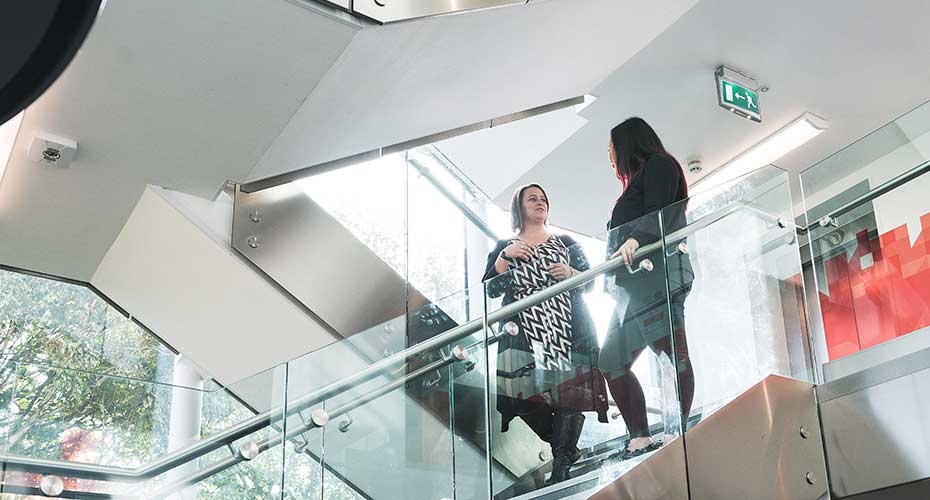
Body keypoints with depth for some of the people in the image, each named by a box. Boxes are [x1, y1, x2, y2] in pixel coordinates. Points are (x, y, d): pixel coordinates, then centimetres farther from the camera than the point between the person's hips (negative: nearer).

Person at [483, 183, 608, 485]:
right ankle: (567, 450, 5)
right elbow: (490, 289, 8)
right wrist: (505, 256, -3)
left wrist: (570, 273, -4)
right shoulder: (504, 247, 19)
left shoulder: (566, 244, 20)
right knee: (525, 391, -13)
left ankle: (562, 463, -11)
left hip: (567, 327, 0)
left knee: (570, 388, -14)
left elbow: (589, 282, 16)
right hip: (524, 331, 0)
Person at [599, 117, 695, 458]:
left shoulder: (657, 165, 9)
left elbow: (659, 215, -9)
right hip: (632, 283, 10)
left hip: (653, 273, -10)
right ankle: (640, 439, -1)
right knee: (612, 363, 2)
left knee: (671, 350, -18)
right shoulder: (637, 181, 34)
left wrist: (635, 239, -26)